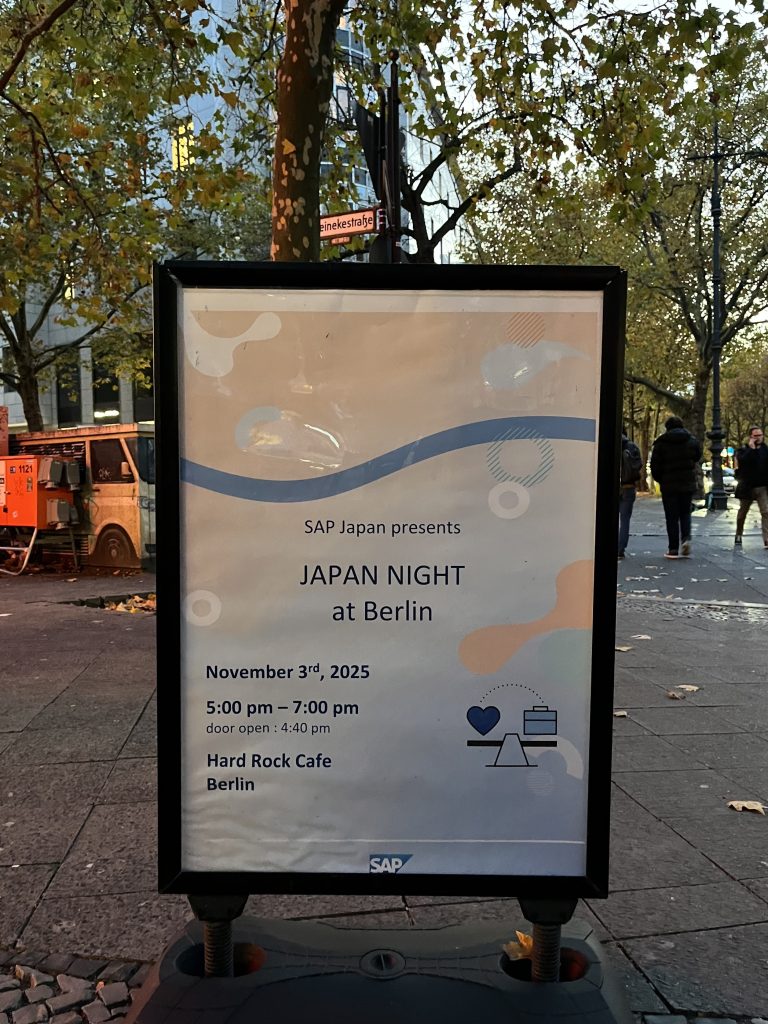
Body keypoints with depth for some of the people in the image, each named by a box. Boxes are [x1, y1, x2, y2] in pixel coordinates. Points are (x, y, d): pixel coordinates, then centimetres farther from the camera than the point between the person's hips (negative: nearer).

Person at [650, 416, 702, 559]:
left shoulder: (661, 442, -6)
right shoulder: (692, 440, 3)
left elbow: (655, 465, -5)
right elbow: (697, 456, 15)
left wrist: (659, 479, 9)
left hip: (668, 484, -2)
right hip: (688, 483, 3)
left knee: (671, 516, 2)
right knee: (685, 513, 16)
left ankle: (673, 549, 2)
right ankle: (686, 537, -7)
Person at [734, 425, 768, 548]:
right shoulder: (743, 450, -2)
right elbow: (743, 461, -23)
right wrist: (751, 448, -19)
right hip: (747, 487, -1)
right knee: (742, 512, 16)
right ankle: (738, 534, 37)